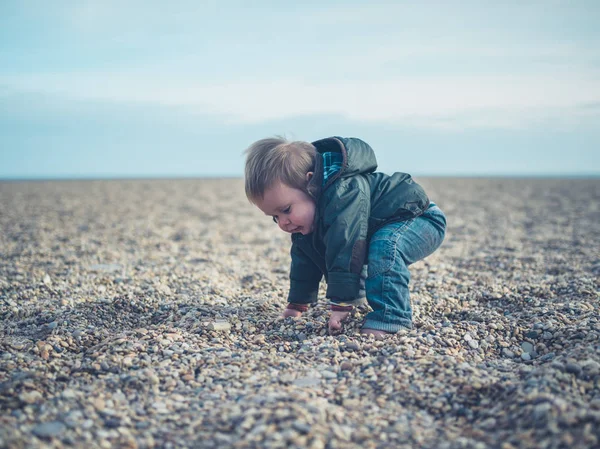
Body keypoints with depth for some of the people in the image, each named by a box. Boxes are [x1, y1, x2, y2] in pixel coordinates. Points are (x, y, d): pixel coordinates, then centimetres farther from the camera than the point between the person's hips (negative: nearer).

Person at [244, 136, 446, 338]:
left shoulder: (344, 194, -39)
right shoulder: (303, 209, -7)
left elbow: (346, 252, -41)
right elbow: (304, 259, 4)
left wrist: (340, 305, -40)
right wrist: (297, 304, 5)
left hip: (422, 220, -9)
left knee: (385, 246, -41)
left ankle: (387, 319, -36)